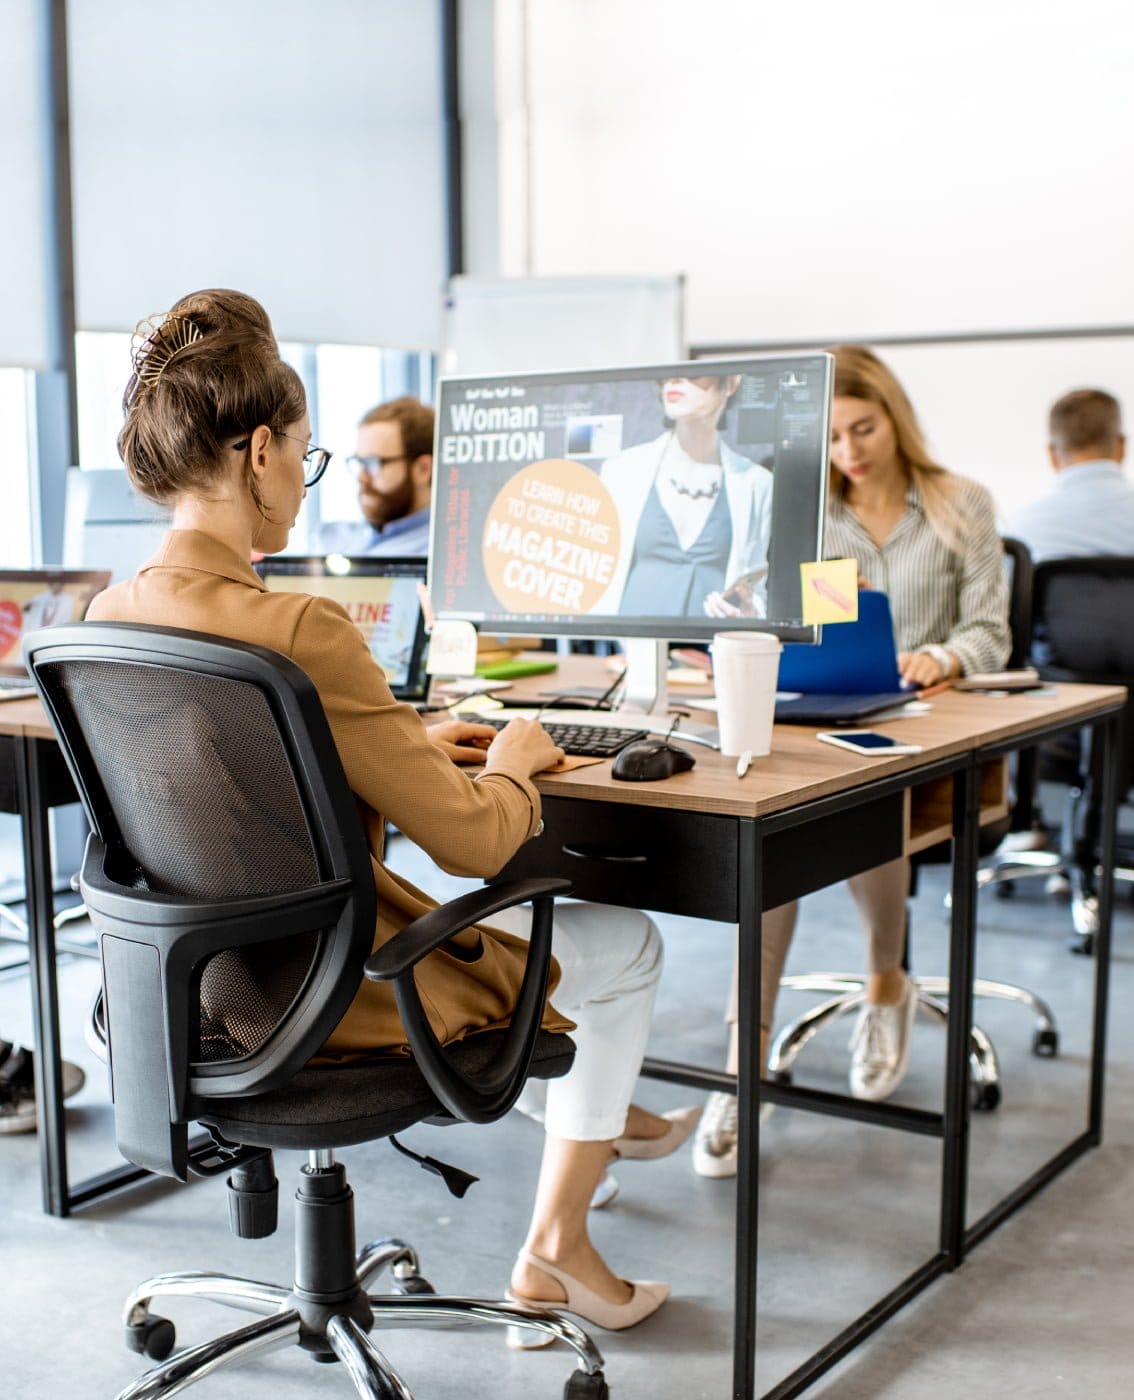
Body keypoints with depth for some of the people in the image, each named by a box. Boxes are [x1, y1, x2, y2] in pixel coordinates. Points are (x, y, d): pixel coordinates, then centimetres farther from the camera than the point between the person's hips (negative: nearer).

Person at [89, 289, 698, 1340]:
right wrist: (512, 768, -3)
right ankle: (553, 1250, 27)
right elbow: (476, 840, -24)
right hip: (329, 997, -8)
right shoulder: (300, 631, -31)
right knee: (625, 940, 16)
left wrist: (407, 740, 11)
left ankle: (598, 1109, 51)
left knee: (480, 906, 33)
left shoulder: (107, 616, -5)